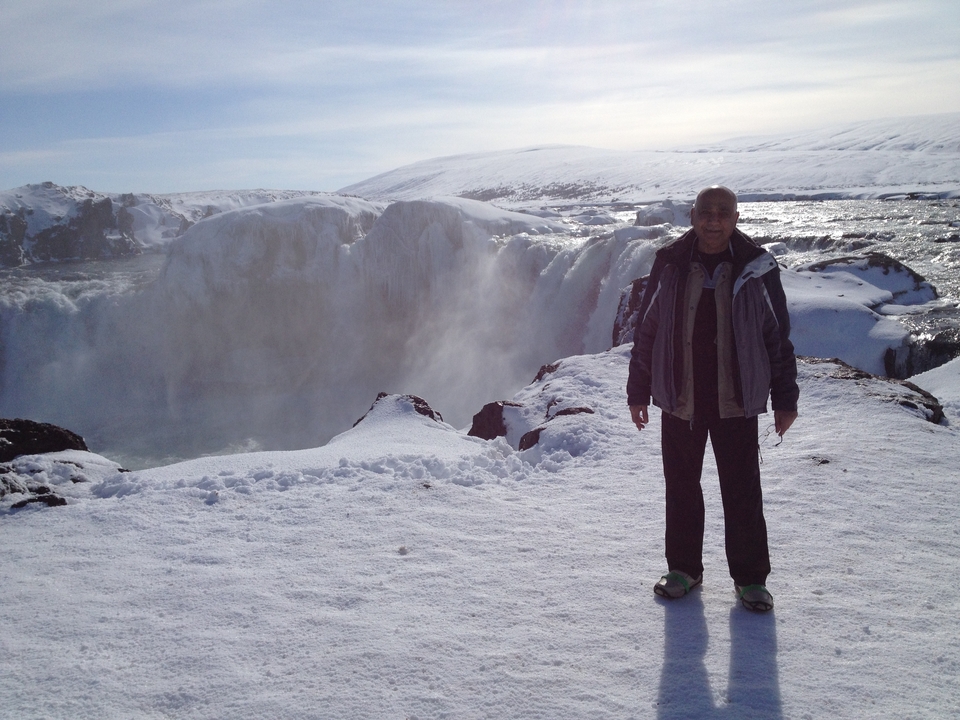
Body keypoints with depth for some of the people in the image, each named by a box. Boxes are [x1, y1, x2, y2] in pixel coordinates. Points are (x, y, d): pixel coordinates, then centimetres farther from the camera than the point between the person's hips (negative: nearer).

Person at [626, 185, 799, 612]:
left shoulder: (757, 268, -3)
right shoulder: (669, 266, 0)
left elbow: (778, 337, 3)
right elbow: (646, 332, 6)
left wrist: (785, 399, 2)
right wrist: (638, 393, 7)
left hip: (737, 404, -1)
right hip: (679, 401, 2)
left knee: (743, 494, 6)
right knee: (681, 489, 12)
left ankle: (750, 578, 22)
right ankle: (684, 569, 29)